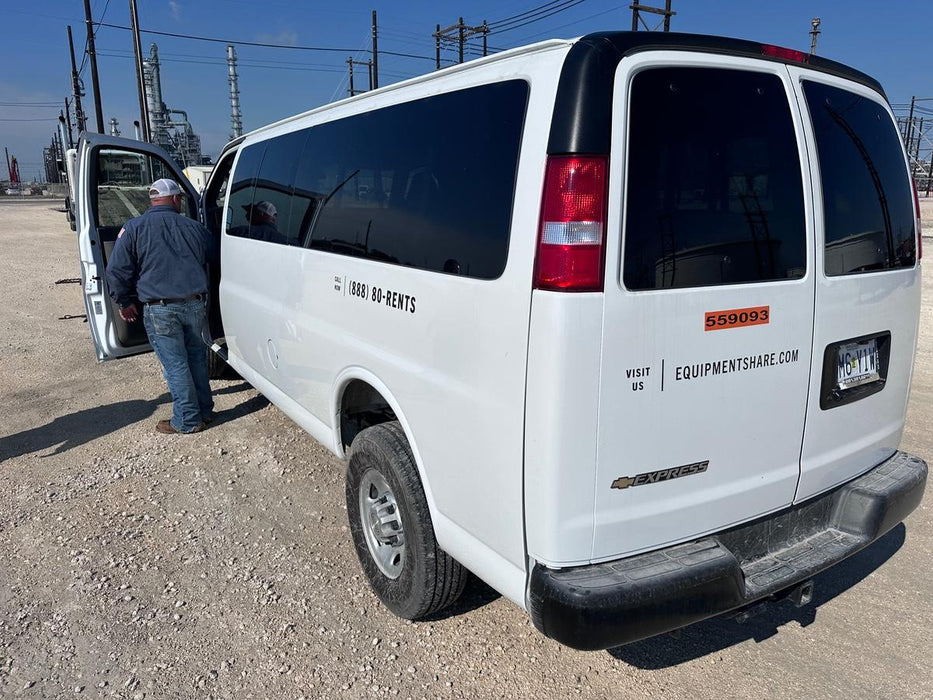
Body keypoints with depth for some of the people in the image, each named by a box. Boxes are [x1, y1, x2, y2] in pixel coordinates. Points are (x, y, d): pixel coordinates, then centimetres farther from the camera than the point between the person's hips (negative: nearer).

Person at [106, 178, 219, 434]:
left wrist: (125, 302, 10)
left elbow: (117, 271, -3)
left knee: (176, 366, 4)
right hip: (195, 305, 3)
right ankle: (204, 410, 27)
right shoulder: (192, 227, 9)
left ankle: (188, 420, 12)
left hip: (160, 311, -3)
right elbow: (215, 257, 19)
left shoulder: (133, 228, 0)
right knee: (196, 358, 19)